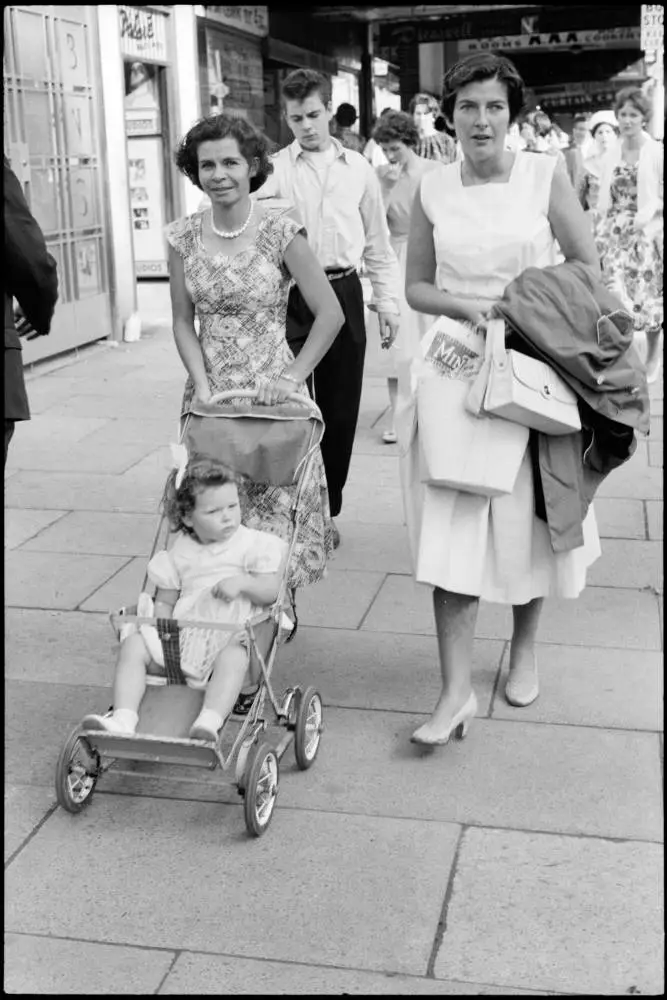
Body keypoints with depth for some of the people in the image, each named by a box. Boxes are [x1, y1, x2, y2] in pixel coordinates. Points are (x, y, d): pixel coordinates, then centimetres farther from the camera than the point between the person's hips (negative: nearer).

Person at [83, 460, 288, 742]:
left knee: (233, 658, -38)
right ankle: (123, 718, -25)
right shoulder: (180, 551, 11)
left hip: (231, 636, -3)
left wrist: (242, 582, -20)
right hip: (183, 634, 4)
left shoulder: (253, 544, 4)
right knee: (133, 646, -15)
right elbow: (164, 601, 15)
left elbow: (271, 591, -1)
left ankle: (209, 722, -52)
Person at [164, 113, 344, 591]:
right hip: (209, 394, 3)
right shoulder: (184, 236, 3)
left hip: (271, 393, -3)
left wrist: (292, 377, -11)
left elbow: (330, 313, -6)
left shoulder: (280, 230, -8)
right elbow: (183, 321, 7)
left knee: (277, 509, 1)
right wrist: (202, 385, -7)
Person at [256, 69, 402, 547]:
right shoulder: (275, 170, 1)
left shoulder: (359, 169, 9)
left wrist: (388, 301, 10)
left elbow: (378, 242, 14)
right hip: (289, 296, -2)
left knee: (340, 408, 8)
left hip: (343, 293, 3)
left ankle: (327, 511, 23)